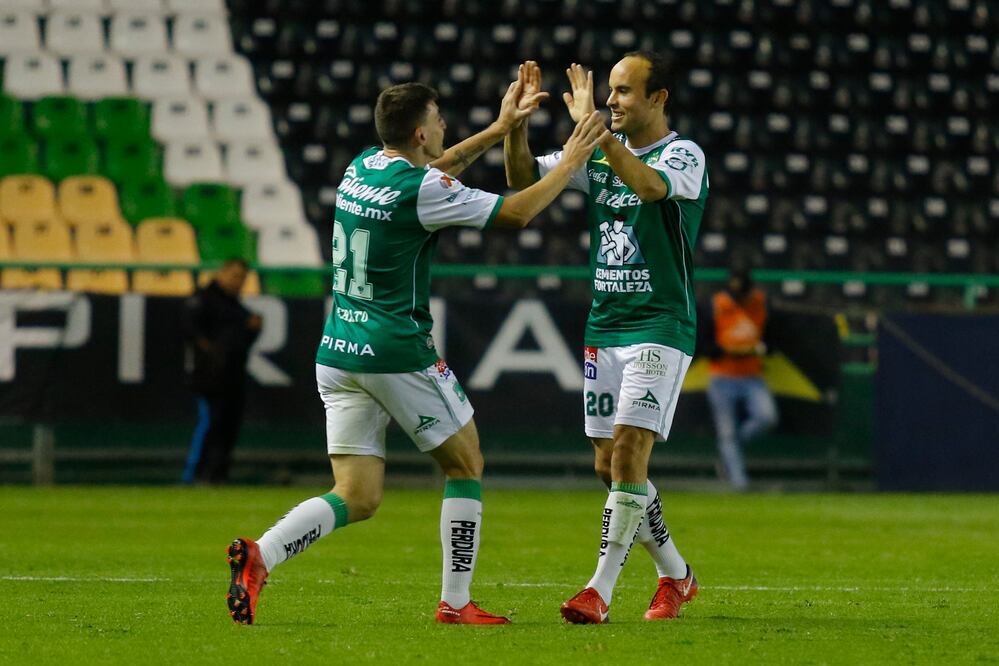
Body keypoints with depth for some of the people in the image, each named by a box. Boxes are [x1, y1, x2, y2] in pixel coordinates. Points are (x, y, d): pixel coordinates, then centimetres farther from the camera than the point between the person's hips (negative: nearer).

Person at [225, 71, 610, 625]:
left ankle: (258, 556, -18)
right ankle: (455, 602, 12)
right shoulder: (421, 190, -14)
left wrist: (499, 128, 28)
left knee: (357, 498, 5)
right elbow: (515, 213, -7)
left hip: (337, 352, 7)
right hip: (397, 354, -7)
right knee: (465, 465, 13)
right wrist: (570, 163, 5)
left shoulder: (361, 167, 9)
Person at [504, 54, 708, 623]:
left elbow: (649, 185, -32)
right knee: (609, 464, 6)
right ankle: (676, 575, 22)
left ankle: (601, 591, -14)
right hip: (604, 328, 7)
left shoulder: (684, 155, -9)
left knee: (628, 450, -15)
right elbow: (523, 179, 5)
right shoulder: (601, 154, 10)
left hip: (660, 327, -7)